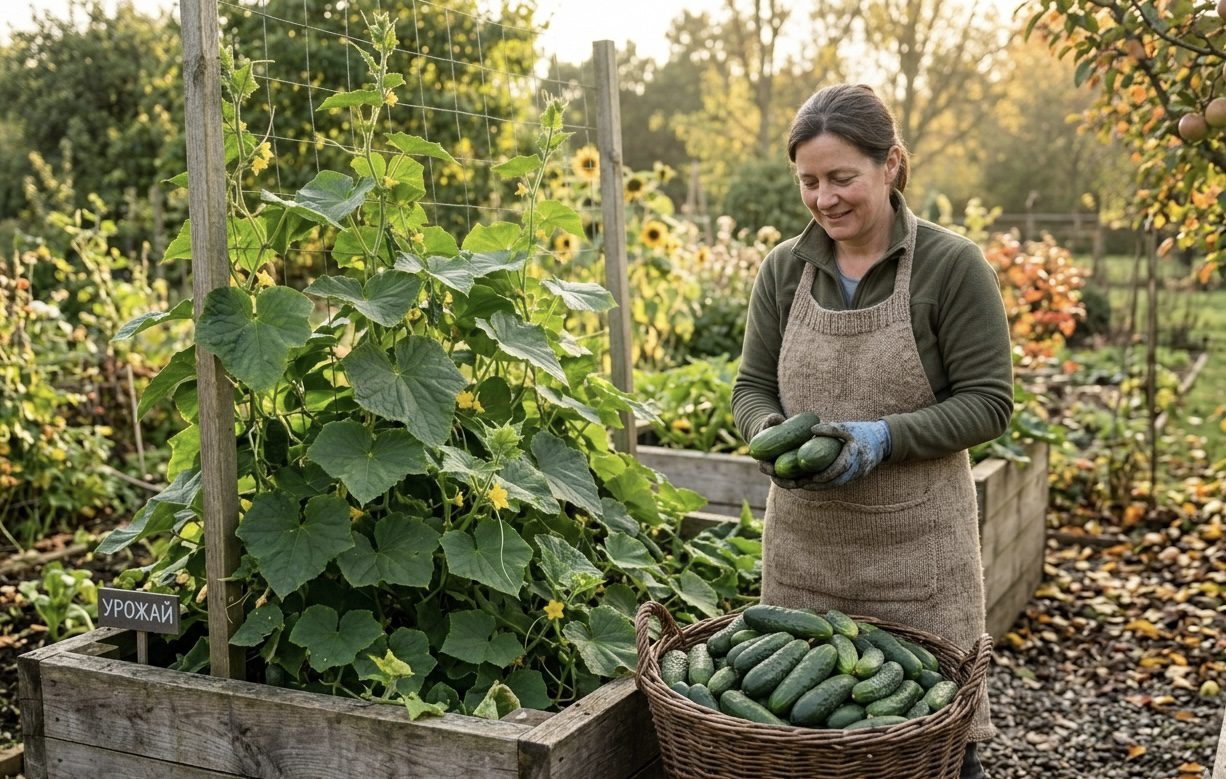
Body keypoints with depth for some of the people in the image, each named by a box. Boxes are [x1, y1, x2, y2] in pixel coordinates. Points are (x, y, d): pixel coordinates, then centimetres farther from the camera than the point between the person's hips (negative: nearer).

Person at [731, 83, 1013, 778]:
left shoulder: (952, 265, -8)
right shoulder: (785, 269, 5)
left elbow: (988, 402, -8)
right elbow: (752, 387, 9)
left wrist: (883, 438, -21)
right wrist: (773, 435, -13)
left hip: (916, 545, -3)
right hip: (803, 541, 4)